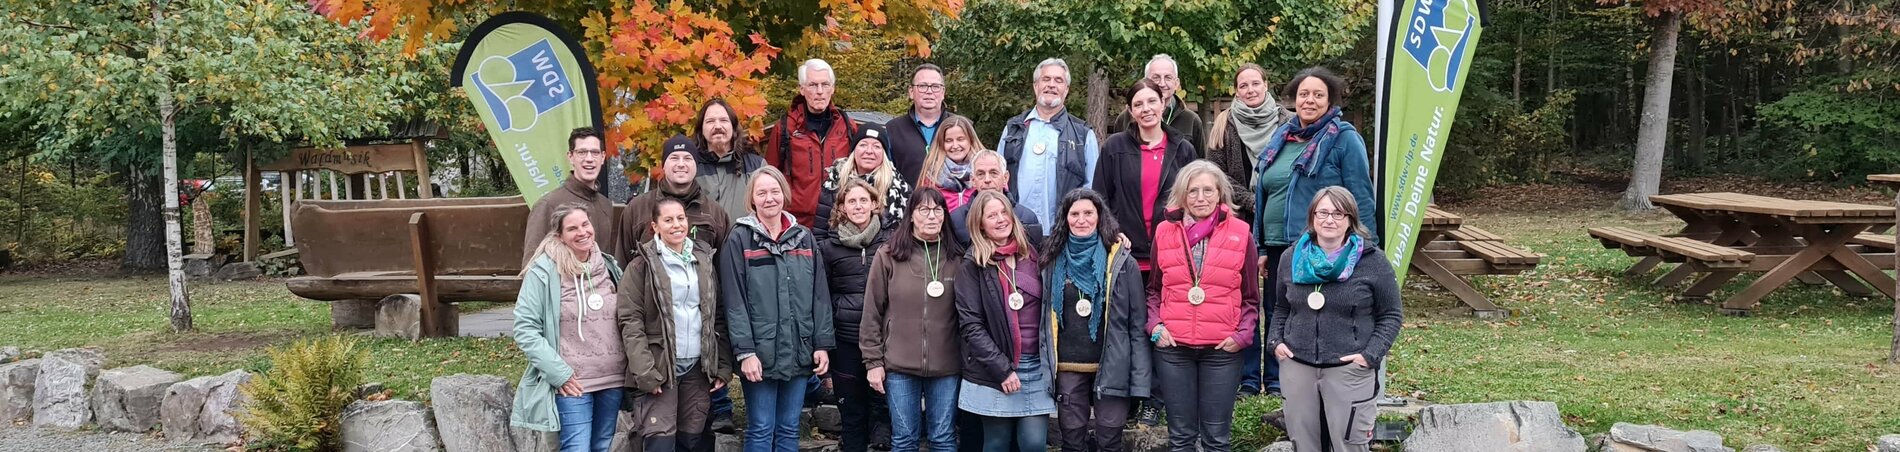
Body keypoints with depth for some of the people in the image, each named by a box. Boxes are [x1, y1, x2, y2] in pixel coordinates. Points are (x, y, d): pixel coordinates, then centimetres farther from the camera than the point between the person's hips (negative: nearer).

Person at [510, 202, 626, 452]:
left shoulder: (609, 266, 8)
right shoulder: (544, 271, -9)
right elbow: (524, 328, -10)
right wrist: (558, 372, -15)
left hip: (613, 380, 5)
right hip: (572, 383, -5)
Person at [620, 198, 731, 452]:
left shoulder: (704, 261, 12)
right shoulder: (643, 264, -2)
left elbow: (718, 318, 13)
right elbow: (631, 321, -8)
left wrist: (723, 365, 5)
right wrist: (644, 371, -16)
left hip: (698, 367, 5)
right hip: (659, 367, -4)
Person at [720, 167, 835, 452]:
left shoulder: (804, 238, 10)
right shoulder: (739, 240, -2)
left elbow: (820, 297, 9)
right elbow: (734, 302, -8)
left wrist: (822, 344, 2)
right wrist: (745, 351, -14)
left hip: (799, 353, 4)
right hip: (759, 354, -3)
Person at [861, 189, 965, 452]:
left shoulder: (957, 258, 1)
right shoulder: (888, 256, -3)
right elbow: (872, 313, 0)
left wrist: (967, 360, 4)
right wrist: (873, 361, -2)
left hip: (946, 367, 1)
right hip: (899, 366, -1)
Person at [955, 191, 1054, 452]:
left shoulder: (1032, 254, 8)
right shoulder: (972, 265, -2)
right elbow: (970, 325, -8)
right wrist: (1002, 369, -13)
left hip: (1037, 366, 3)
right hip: (993, 371, -2)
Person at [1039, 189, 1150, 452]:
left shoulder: (1121, 262, -3)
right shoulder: (1054, 262, 7)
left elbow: (1138, 323, -4)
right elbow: (1045, 317, 10)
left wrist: (1140, 377, -9)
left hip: (1110, 367, -3)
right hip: (1068, 368, 3)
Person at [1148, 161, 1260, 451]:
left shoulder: (1240, 233, 0)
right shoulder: (1165, 232, 5)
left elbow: (1251, 297, 7)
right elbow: (1154, 289, 15)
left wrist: (1242, 335, -6)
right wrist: (1155, 325, -1)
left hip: (1223, 350, -1)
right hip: (1173, 348, 1)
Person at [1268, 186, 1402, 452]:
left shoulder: (1372, 261, -5)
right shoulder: (1291, 258, 7)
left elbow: (1391, 315, -1)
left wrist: (1371, 354, -12)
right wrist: (1276, 340, 2)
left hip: (1350, 369, -4)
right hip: (1297, 366, 4)